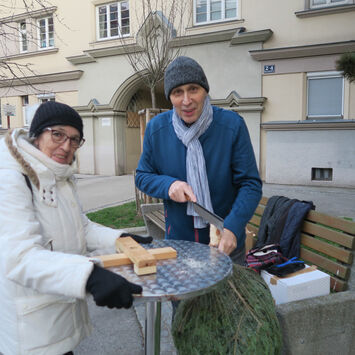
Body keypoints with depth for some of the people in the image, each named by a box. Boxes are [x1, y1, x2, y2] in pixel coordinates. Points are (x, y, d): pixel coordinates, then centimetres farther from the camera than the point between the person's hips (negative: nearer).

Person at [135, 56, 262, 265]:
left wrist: (233, 227, -29)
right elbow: (142, 176, 3)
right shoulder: (156, 128, -7)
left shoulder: (232, 125, -15)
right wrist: (168, 185, -19)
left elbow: (251, 184, -14)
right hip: (177, 240, 2)